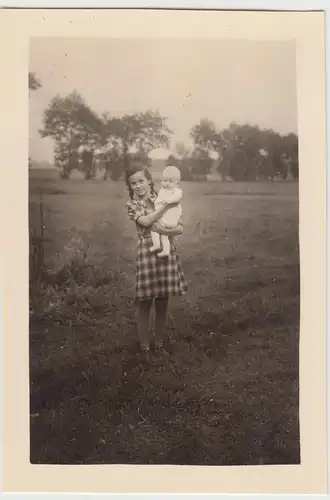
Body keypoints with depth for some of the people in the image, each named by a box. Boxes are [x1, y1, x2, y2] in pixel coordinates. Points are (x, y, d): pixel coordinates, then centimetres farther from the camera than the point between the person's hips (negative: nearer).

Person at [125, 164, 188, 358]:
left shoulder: (164, 200, 6)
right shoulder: (132, 204, 1)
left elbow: (180, 228, -1)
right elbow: (146, 221, -20)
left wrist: (164, 230, -19)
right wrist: (166, 205, -16)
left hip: (167, 253, 2)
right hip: (147, 254, -2)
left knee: (163, 303, 10)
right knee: (145, 303, 5)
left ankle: (160, 344, 26)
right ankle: (145, 346, 19)